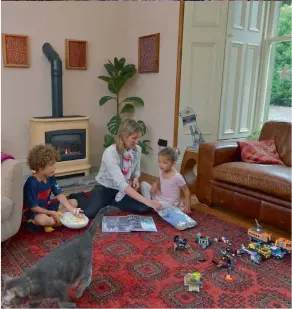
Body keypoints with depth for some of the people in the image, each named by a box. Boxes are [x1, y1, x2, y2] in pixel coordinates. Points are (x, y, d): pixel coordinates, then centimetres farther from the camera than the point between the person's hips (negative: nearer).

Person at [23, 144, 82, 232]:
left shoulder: (51, 178, -2)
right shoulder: (32, 183, -24)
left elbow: (59, 195, -8)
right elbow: (33, 207, -22)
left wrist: (71, 209, -20)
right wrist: (52, 213, -28)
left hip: (47, 207, 8)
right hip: (33, 212, -8)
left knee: (73, 202, 1)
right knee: (42, 219, -42)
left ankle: (56, 216, -16)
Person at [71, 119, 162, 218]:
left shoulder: (137, 149, -9)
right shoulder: (110, 153, -28)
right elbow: (121, 184, -38)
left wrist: (135, 179, -13)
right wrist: (146, 201, -45)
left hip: (124, 190, 5)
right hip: (105, 188, -5)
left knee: (145, 208, -19)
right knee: (90, 213, -28)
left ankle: (111, 203, 6)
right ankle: (78, 197, 10)